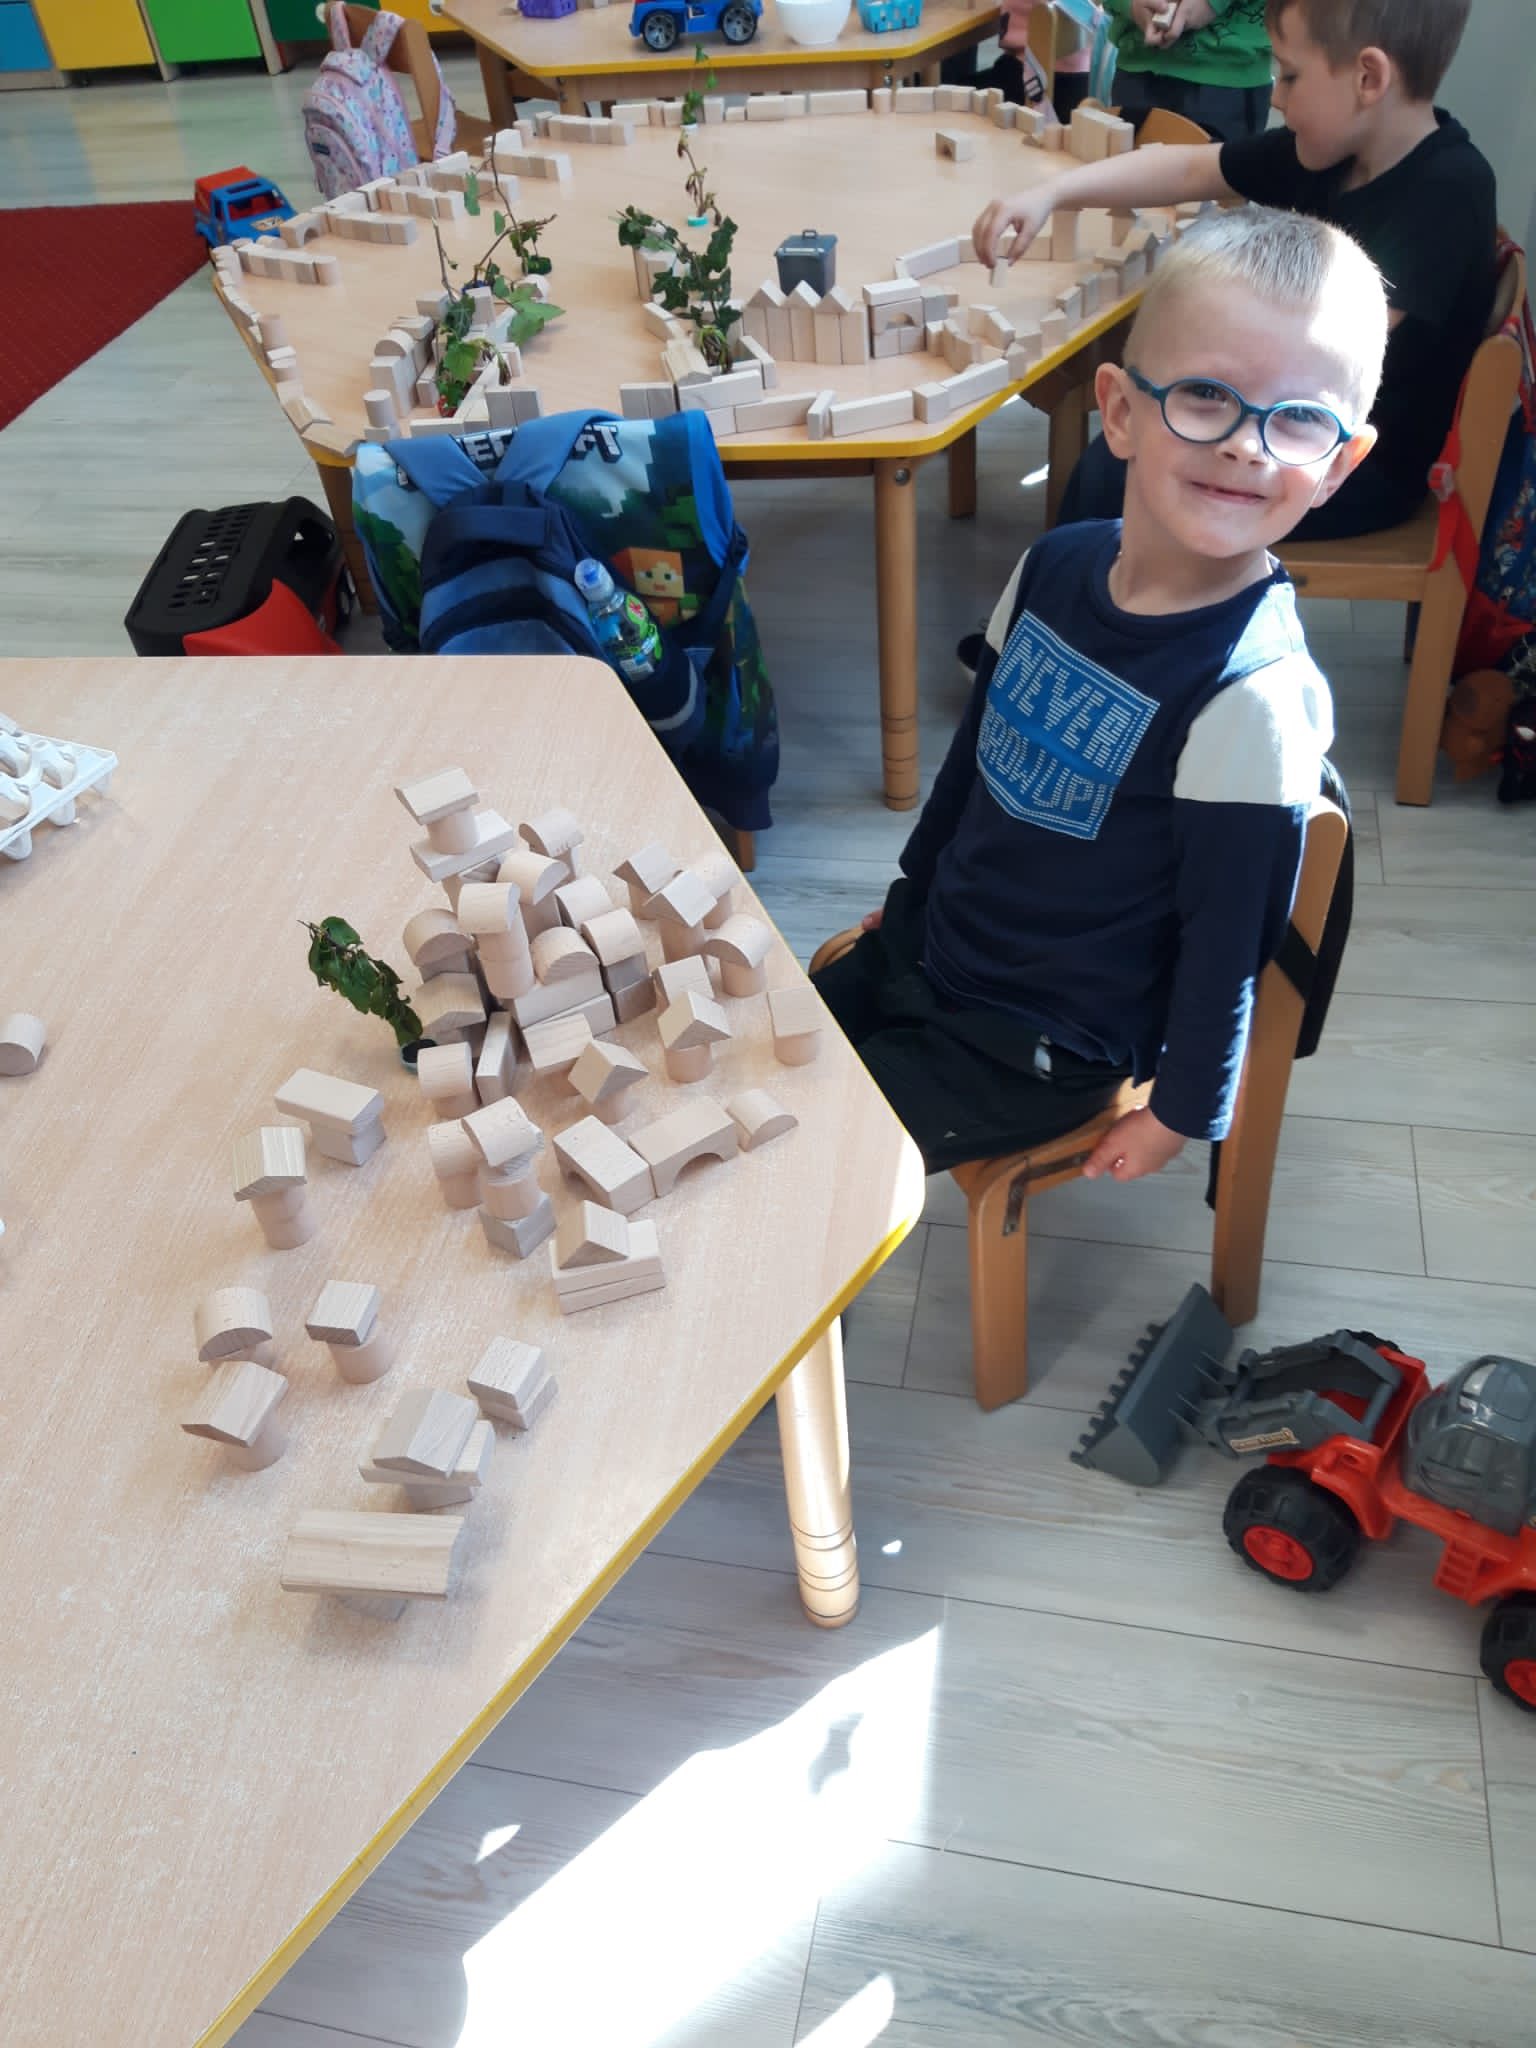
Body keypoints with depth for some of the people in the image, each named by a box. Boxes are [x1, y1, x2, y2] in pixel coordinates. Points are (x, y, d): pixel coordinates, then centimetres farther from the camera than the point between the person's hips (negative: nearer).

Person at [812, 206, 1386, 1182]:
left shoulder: (1254, 694, -27)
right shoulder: (1057, 566, -6)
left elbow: (1227, 936, -19)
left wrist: (1183, 1111, -9)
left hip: (1034, 1053, -7)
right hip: (927, 948, 7)